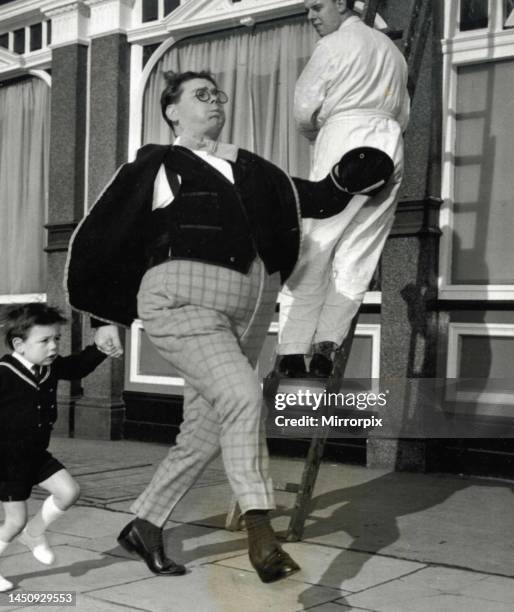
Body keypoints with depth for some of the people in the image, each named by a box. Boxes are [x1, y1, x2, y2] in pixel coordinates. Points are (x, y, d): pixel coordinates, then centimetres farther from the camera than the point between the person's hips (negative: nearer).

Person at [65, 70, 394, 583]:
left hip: (247, 312, 6)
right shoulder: (156, 166, 7)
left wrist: (346, 177, 0)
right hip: (182, 301, -5)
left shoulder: (250, 169, 21)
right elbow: (102, 237, 9)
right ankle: (260, 533, -24)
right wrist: (106, 317, 8)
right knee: (242, 394, -26)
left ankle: (144, 525, 24)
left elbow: (311, 199, 20)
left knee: (205, 431, 7)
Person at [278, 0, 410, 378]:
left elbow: (304, 108, -2)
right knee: (357, 258, 4)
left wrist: (315, 134, 17)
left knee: (312, 248, -5)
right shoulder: (390, 48, 23)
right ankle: (327, 343, -8)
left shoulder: (334, 44, 2)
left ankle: (293, 353, -10)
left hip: (345, 141, -6)